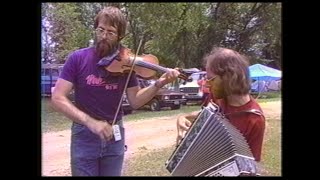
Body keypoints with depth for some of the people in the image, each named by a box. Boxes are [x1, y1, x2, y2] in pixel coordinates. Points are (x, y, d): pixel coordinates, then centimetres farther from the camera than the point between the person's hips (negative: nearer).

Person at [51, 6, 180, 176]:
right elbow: (57, 98, -13)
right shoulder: (78, 58, -9)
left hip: (114, 135, 2)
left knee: (113, 173, 15)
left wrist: (158, 84, -19)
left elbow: (135, 101, -2)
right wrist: (90, 121, -25)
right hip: (84, 135, -2)